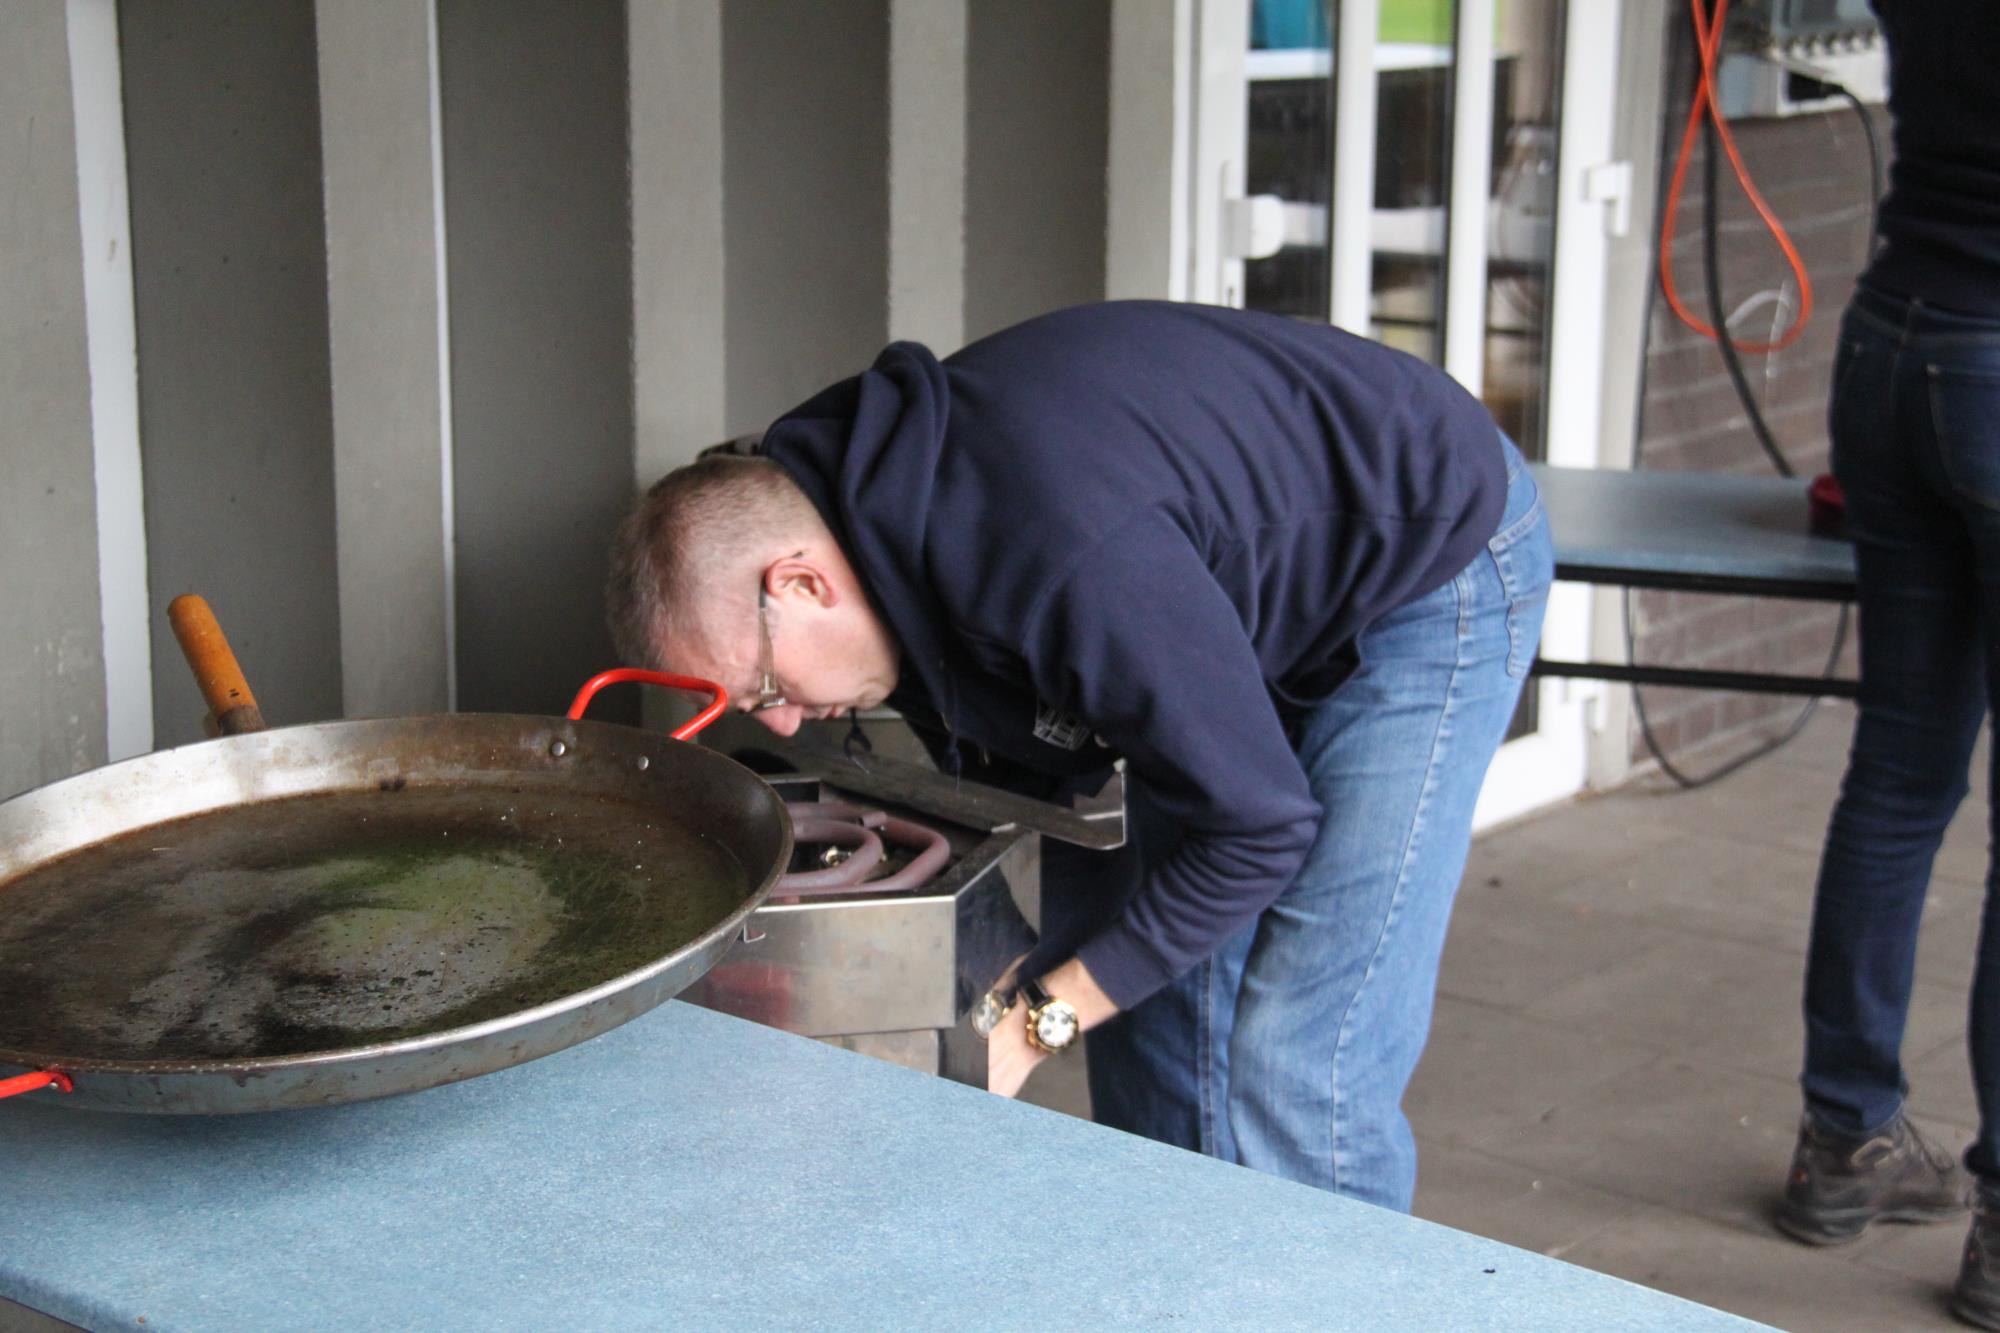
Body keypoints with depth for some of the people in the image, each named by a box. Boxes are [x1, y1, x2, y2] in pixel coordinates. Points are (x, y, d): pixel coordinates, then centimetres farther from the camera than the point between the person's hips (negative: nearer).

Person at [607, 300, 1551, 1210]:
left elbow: (1258, 825, -29)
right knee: (1158, 1004, 7)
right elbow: (1041, 773, 5)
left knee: (1295, 1062, -13)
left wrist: (1036, 1021, -24)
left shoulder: (1058, 557, -40)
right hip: (1254, 596, 9)